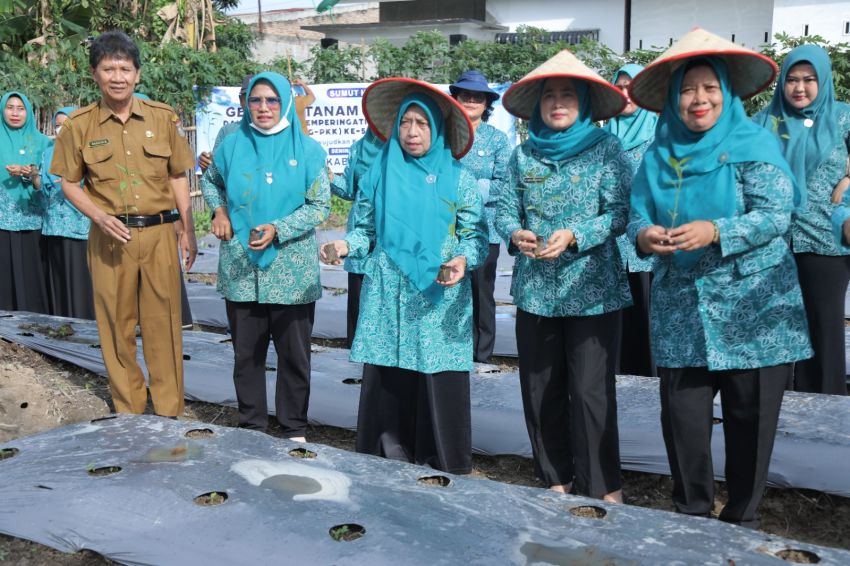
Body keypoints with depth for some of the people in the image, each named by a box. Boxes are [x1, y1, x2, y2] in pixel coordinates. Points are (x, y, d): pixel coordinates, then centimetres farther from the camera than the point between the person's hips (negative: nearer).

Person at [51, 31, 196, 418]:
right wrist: (100, 217, -12)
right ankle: (129, 411, 22)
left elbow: (178, 178, 9)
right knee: (116, 325, 7)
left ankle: (169, 412, 17)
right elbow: (70, 183, 6)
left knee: (163, 324, 4)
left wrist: (188, 232, 6)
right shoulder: (79, 125, 1)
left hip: (159, 234, 0)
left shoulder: (162, 117, 3)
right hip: (110, 238, 0)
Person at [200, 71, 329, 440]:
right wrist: (219, 211, 3)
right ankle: (251, 426, 26)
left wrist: (278, 229, -18)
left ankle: (295, 430, 21)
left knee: (294, 354, 7)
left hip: (291, 271, -2)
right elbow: (210, 181, 22)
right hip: (241, 270, 2)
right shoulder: (233, 145, 5)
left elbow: (320, 206, -6)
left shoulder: (307, 151, -2)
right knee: (246, 353, 11)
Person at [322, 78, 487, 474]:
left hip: (440, 301, -2)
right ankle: (388, 463, 16)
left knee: (440, 382, -1)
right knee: (386, 383, 2)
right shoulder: (379, 174, 10)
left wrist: (463, 260, -18)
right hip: (387, 298, 2)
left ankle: (445, 468, 13)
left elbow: (475, 235, 2)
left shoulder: (459, 179, 4)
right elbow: (365, 230, 13)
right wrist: (345, 245, -7)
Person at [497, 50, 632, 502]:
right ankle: (556, 479, 27)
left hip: (592, 290, -4)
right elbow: (506, 210, 7)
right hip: (534, 291, 4)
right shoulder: (523, 154, 9)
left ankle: (602, 488, 13)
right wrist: (515, 234, -15)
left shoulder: (605, 148, -1)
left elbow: (620, 211, -8)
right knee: (540, 389, 10)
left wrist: (574, 236, -21)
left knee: (590, 391, -4)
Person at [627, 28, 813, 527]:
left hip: (754, 309, -2)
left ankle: (742, 517, 25)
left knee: (749, 417, 6)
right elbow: (638, 213, 5)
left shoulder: (754, 144, -3)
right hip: (682, 310, 3)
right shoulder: (660, 153, 8)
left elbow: (775, 215, -13)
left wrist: (715, 232, -27)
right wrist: (643, 235, -18)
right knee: (682, 413, 3)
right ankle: (692, 510, 23)